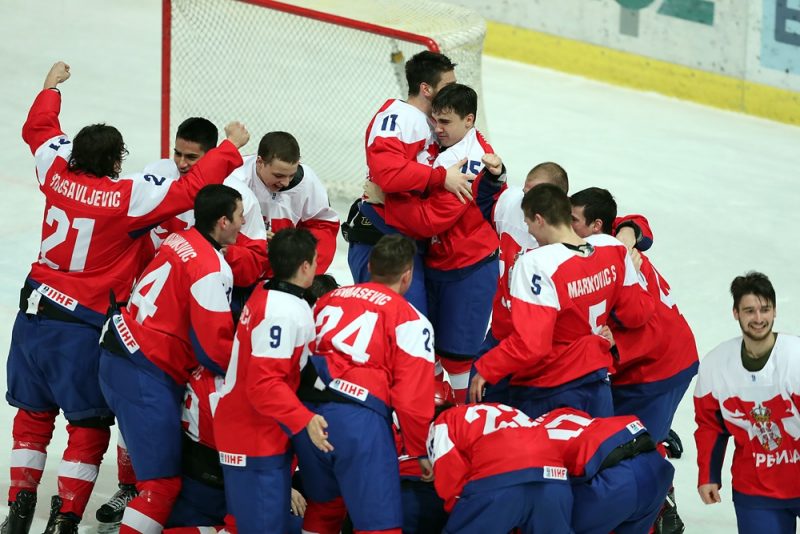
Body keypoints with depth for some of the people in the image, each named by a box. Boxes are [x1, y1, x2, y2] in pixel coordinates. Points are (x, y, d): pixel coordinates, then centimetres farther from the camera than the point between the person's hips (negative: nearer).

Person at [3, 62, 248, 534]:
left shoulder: (57, 173, -3)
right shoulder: (130, 196, -17)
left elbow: (38, 128, 16)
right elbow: (192, 189, -17)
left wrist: (52, 86, 33)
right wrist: (231, 148, -3)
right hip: (84, 326, -6)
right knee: (89, 425, 5)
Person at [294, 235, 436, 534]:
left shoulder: (331, 298, 21)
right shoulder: (411, 320, 5)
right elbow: (413, 398, 0)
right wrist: (421, 451, 13)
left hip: (307, 411, 6)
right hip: (358, 419, -6)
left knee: (324, 506, 26)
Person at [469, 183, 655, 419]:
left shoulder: (535, 264, -24)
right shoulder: (613, 249, -5)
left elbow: (529, 345, -26)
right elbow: (637, 313, 5)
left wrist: (485, 370, -13)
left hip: (544, 395, -6)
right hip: (597, 383, 6)